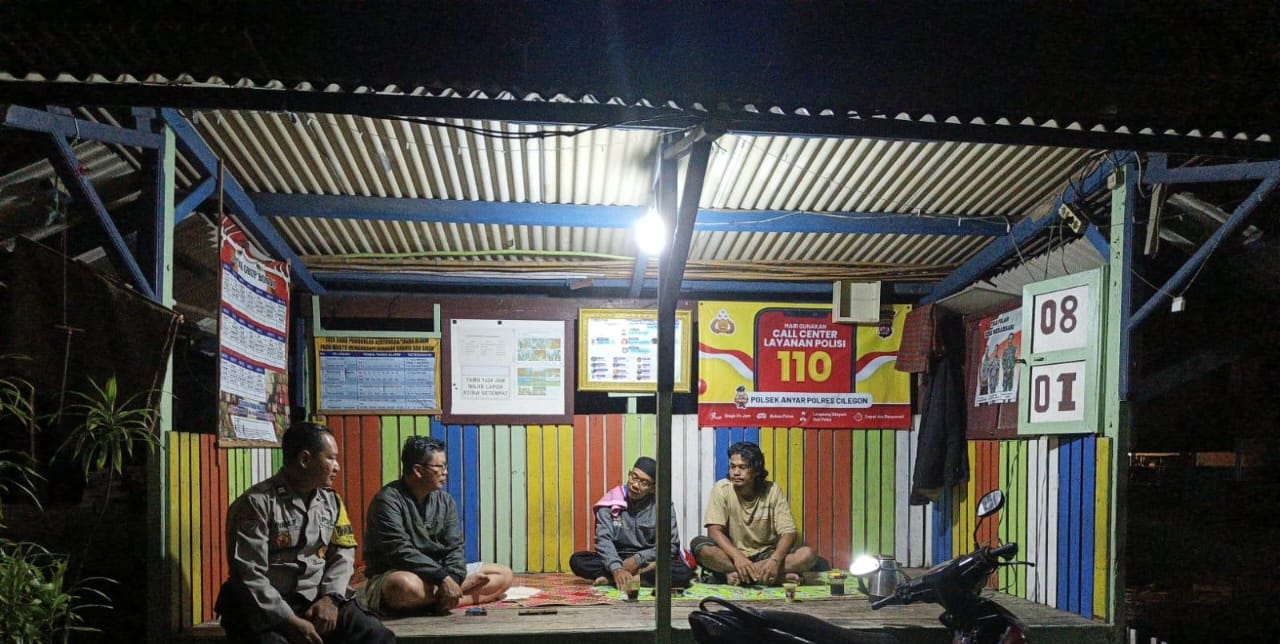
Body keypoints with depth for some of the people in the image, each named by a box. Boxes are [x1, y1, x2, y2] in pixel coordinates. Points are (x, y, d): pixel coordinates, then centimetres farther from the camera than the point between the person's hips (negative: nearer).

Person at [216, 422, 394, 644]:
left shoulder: (332, 501, 11)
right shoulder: (257, 503, -8)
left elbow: (343, 554, 11)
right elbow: (249, 575, -13)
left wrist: (329, 598, -7)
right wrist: (290, 621, -18)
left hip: (318, 600, 4)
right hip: (268, 609, -4)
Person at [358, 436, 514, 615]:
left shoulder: (445, 500, 5)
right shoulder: (388, 500, -15)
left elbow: (454, 547, -1)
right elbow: (400, 552, -25)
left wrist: (453, 578, -22)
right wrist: (443, 578, -30)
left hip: (438, 573, 7)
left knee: (503, 574, -3)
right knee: (407, 586, -43)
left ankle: (442, 601, -19)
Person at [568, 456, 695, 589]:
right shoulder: (610, 502, -4)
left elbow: (671, 545, -7)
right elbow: (603, 539, -15)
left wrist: (638, 560, -19)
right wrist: (617, 568, -33)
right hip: (617, 560, 0)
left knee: (683, 572, -31)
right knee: (577, 560, -24)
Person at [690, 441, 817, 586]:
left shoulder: (772, 490, -5)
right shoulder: (722, 489, -8)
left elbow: (788, 532, -11)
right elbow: (714, 530, -16)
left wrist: (775, 559, -31)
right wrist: (737, 557, -33)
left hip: (766, 554, 1)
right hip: (732, 555, -1)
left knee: (808, 554, -24)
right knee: (698, 545, -31)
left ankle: (737, 574, -27)